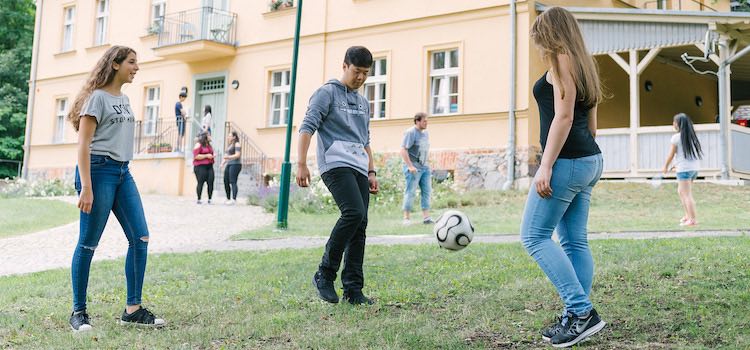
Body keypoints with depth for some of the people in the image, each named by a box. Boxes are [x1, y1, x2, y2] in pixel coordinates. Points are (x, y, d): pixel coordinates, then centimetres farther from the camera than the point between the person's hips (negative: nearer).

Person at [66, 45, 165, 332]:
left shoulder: (125, 99, 18)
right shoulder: (97, 97, -6)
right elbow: (83, 144, -12)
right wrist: (86, 188, -18)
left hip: (123, 172, 8)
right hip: (99, 169, -8)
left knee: (140, 238, 1)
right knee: (88, 244, -2)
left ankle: (133, 309, 7)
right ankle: (78, 312, 10)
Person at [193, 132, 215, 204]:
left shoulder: (209, 145, 20)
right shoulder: (198, 145, -3)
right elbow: (196, 156, -13)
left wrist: (212, 156, 14)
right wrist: (206, 156, -15)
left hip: (209, 166, 7)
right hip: (200, 166, -7)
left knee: (211, 183, -4)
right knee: (200, 182, -8)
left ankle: (209, 199, 1)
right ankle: (199, 200, -3)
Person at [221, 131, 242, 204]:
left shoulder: (237, 144, -6)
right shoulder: (230, 145, 22)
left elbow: (238, 155, -18)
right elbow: (227, 156, 23)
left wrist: (228, 157, -31)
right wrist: (223, 163, 6)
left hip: (235, 165, -9)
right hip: (229, 165, 9)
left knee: (233, 182, -16)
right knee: (226, 182, 5)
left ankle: (234, 200, -21)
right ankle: (228, 199, 12)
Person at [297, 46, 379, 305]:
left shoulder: (363, 103, 25)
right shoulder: (327, 93, 3)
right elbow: (307, 127, -6)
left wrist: (371, 172, 21)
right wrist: (301, 164, -16)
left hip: (359, 168, 7)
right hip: (336, 164, -7)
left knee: (360, 225, 0)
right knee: (354, 213, -25)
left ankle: (353, 289, 4)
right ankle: (325, 274, -12)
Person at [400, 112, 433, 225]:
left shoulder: (425, 133, 15)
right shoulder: (410, 132, -10)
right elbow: (403, 150, -17)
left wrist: (426, 163, 17)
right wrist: (410, 166, -22)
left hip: (424, 167, 8)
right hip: (413, 167, -8)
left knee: (427, 191, 4)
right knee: (410, 192, -6)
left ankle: (426, 217, 7)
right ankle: (406, 218, -2)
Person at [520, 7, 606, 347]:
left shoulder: (562, 59, -6)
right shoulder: (583, 65, 21)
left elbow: (563, 116, -17)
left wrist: (546, 165, -20)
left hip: (567, 161, -10)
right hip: (589, 160, 10)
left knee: (534, 236, -7)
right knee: (575, 241, 8)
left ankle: (582, 310, -9)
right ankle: (576, 317, 11)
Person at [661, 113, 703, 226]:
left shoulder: (676, 137, -10)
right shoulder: (691, 136, 10)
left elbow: (671, 155, -5)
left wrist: (665, 167, 9)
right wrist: (677, 163, 24)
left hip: (684, 169, -7)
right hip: (695, 167, 7)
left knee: (687, 195, -3)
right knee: (680, 192, 21)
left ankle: (692, 220, -3)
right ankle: (688, 215, 23)